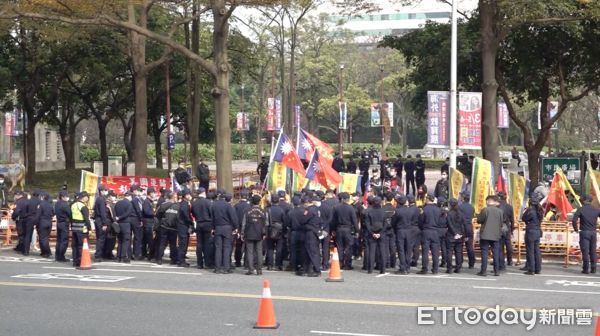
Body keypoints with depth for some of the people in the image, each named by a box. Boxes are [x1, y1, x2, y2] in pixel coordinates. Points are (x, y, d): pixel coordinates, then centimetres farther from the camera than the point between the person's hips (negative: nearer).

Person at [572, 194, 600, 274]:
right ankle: (593, 269, 15)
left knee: (585, 251, -1)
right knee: (593, 251, 12)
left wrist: (576, 229, -3)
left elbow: (574, 220, -17)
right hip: (593, 232, 4)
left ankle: (586, 269, -2)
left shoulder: (581, 209, -7)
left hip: (584, 232, -4)